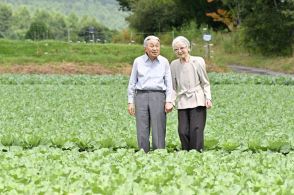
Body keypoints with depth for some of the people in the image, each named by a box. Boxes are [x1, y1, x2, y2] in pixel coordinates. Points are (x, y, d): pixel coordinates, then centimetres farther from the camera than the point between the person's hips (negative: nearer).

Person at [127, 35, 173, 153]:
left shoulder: (164, 62, 7)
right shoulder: (138, 61, 7)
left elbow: (169, 83, 8)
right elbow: (132, 83, 11)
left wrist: (169, 101, -2)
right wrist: (130, 102, 6)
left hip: (158, 96, -1)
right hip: (141, 96, 1)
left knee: (158, 131, -5)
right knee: (142, 131, -2)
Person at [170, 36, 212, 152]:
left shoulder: (198, 61, 0)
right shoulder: (174, 65, 9)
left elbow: (205, 83, 5)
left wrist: (208, 98, -5)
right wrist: (171, 101, 5)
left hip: (197, 101, -3)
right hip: (182, 103, 3)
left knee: (196, 129, -9)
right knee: (183, 131, -4)